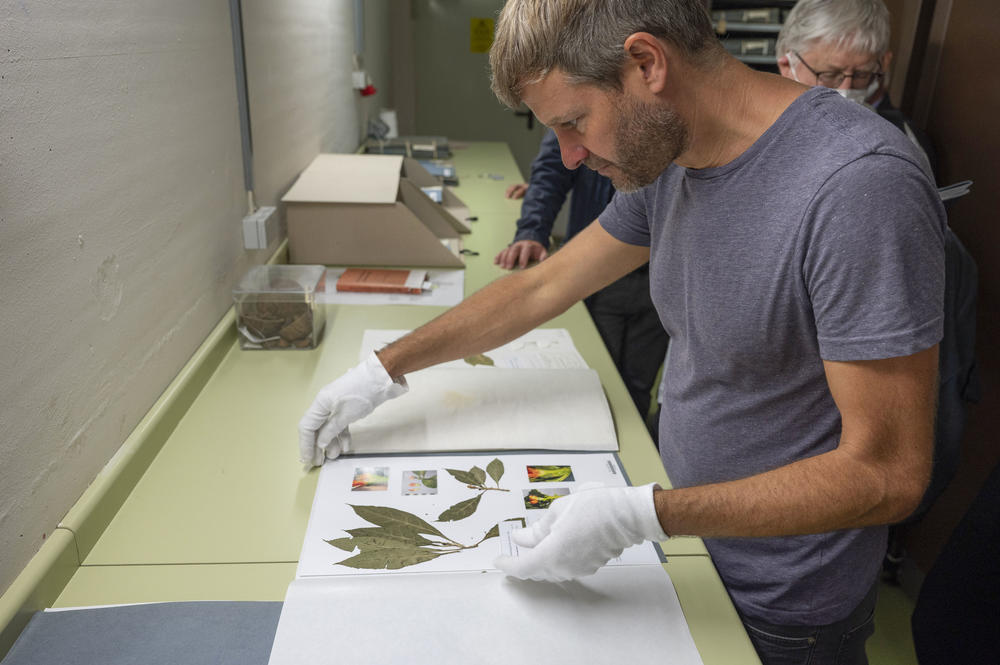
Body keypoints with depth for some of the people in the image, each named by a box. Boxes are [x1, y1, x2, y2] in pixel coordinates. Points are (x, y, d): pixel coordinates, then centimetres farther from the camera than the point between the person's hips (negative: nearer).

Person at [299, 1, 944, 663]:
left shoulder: (859, 183, -30)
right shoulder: (667, 161, -5)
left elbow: (887, 476, -27)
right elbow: (542, 286, 4)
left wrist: (638, 515, -30)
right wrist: (383, 371, 6)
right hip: (690, 538, 7)